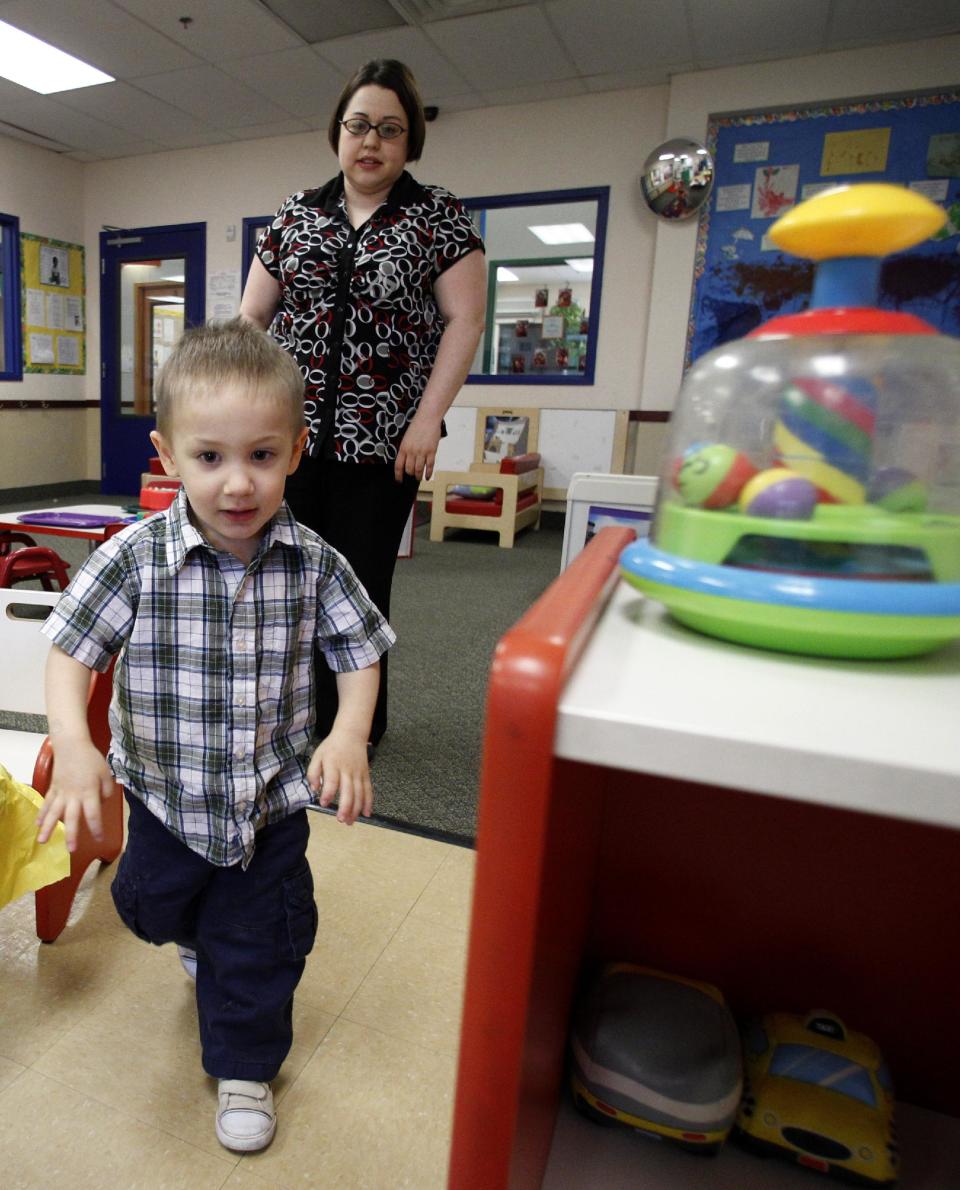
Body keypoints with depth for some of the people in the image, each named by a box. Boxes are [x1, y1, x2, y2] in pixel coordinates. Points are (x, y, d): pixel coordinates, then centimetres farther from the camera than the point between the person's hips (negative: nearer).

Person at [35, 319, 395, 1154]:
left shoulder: (312, 563, -16)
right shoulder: (135, 559, -20)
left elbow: (359, 652, -8)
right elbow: (71, 650, -14)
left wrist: (349, 735, -23)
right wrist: (73, 744, -29)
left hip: (273, 802, -1)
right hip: (167, 794, 2)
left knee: (259, 943, 14)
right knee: (153, 909, 30)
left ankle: (245, 1067, 42)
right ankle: (201, 935, 67)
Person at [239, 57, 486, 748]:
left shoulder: (440, 217, 5)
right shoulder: (296, 216, 15)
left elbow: (465, 318, -2)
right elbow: (253, 315, 16)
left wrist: (428, 418, -11)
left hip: (380, 438, -3)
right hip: (291, 432, 3)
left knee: (361, 586, 3)